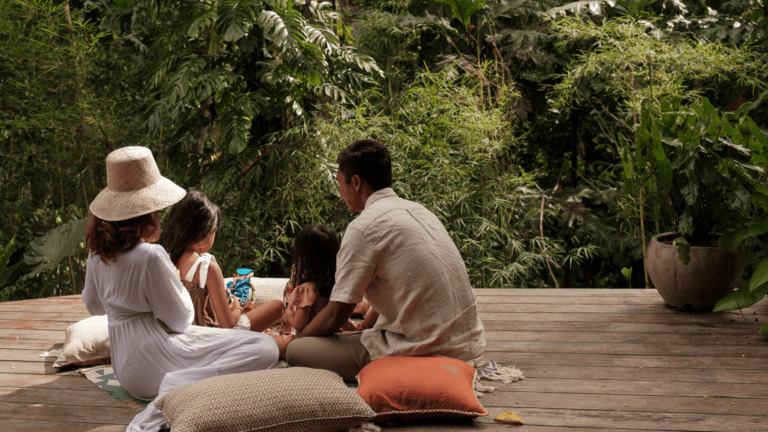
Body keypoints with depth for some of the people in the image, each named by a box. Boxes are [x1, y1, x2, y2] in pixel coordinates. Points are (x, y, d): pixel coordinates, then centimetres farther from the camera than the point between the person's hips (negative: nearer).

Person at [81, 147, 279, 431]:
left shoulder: (98, 250, 2)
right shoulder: (150, 256, -24)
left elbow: (93, 304, 17)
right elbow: (180, 319, -15)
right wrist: (176, 281, 2)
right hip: (153, 362, -10)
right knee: (264, 348, -20)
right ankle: (178, 388, -28)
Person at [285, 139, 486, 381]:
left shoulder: (365, 227, -11)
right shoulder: (418, 211, 14)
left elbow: (336, 316, -7)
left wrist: (293, 340, 10)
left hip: (423, 351, -9)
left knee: (296, 351, -6)